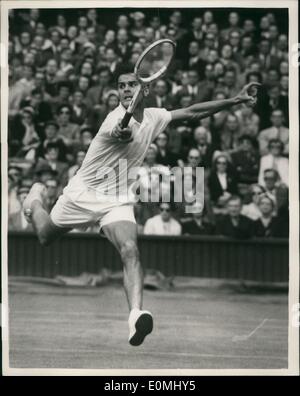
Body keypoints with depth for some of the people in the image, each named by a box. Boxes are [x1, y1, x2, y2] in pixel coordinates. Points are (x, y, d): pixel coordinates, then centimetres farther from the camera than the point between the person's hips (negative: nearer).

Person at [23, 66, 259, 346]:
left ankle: (135, 315, -41)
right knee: (44, 236, 18)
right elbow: (124, 133, -49)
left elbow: (190, 112, 8)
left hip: (118, 200, 3)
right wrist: (122, 131, -74)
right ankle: (36, 199, 54)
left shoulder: (153, 117, -2)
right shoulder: (117, 119, -24)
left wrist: (234, 100, 2)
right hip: (84, 192, -3)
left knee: (130, 250, -24)